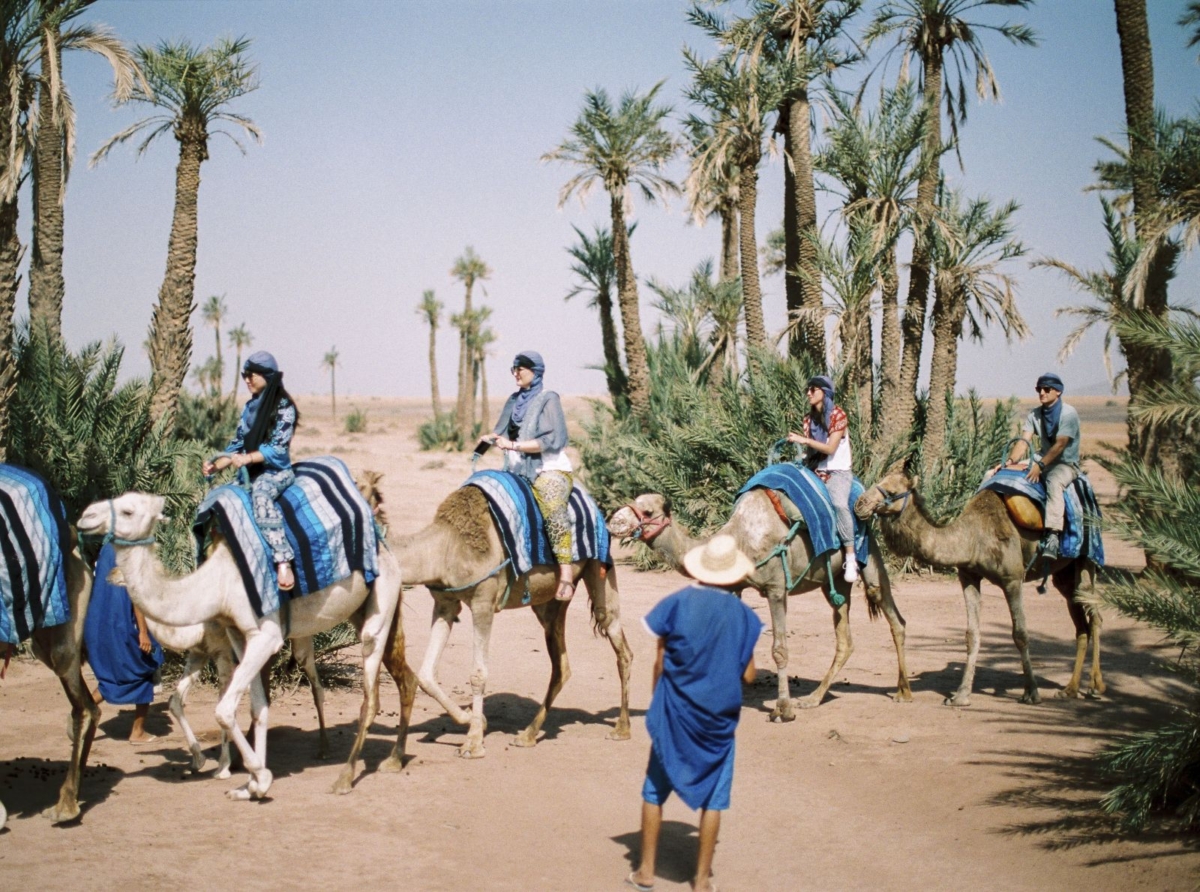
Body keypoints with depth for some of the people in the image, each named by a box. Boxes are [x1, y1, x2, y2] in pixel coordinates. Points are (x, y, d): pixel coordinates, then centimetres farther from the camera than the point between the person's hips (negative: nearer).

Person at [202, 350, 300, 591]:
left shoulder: (284, 406, -6)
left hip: (277, 470, -9)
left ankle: (284, 560, -46)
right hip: (251, 472, 9)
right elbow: (237, 443, 15)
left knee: (260, 494, -38)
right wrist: (216, 465, -2)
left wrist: (247, 458, -25)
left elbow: (279, 448, -14)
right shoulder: (250, 406, 15)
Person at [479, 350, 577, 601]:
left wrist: (514, 445, -17)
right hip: (518, 471, 8)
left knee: (554, 510, -32)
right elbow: (503, 431, 22)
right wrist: (491, 437, -2)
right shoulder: (514, 401, 15)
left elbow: (555, 439, -14)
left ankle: (566, 573, -37)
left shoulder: (548, 399, -4)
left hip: (550, 470, -8)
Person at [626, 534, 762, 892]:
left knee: (654, 792, 13)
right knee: (713, 798, 10)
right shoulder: (742, 614, -5)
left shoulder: (675, 604, -8)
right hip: (719, 717, 0)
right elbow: (748, 675, -2)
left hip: (674, 715, 0)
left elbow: (660, 663, -3)